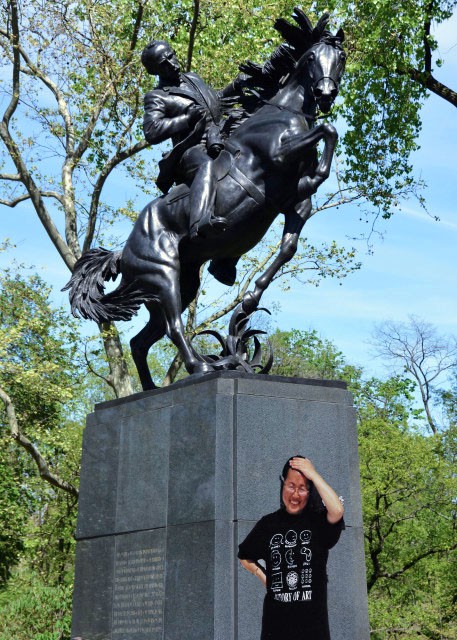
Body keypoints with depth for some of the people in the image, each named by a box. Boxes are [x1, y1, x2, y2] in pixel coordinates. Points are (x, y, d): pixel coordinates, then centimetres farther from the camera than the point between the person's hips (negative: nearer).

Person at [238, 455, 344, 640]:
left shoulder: (318, 522, -2)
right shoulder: (269, 523, 6)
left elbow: (338, 511, -27)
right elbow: (246, 558, 22)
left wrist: (313, 474, -19)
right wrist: (263, 577, 6)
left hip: (312, 619, -2)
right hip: (276, 620, 2)